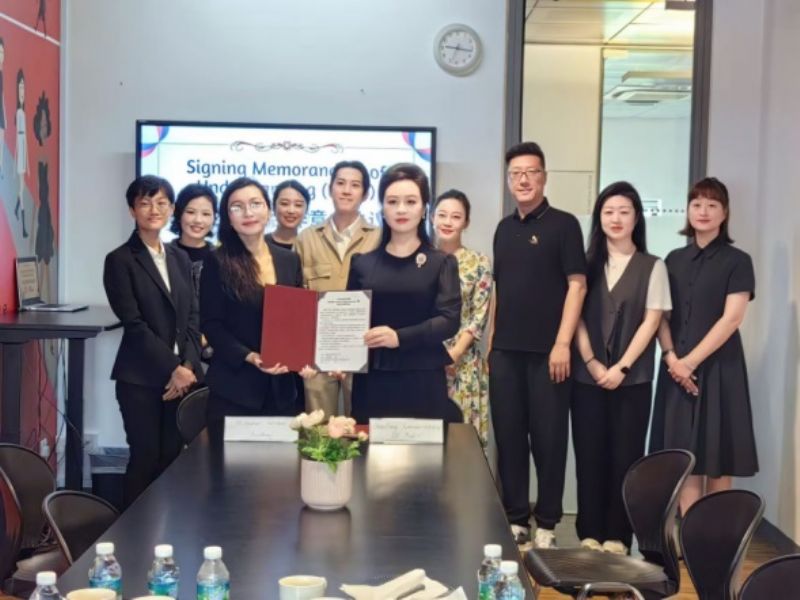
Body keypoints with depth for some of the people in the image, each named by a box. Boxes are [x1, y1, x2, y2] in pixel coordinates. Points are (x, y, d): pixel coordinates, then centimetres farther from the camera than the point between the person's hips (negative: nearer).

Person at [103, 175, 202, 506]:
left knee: (172, 458, 7)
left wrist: (189, 365, -5)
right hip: (141, 377, -5)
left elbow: (192, 317, 10)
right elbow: (133, 323, -10)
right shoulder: (120, 260, -4)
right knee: (145, 458, -1)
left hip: (182, 375, 5)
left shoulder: (180, 259, 13)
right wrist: (172, 368, -13)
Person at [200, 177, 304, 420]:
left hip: (281, 387, 4)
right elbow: (210, 324, -6)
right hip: (233, 387, -4)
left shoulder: (289, 260, 9)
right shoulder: (218, 262, -3)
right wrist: (248, 357, -18)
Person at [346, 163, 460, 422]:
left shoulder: (441, 262, 4)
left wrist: (400, 337, -20)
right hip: (371, 381, 2)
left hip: (423, 381, -1)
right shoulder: (362, 262, 9)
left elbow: (449, 320, -7)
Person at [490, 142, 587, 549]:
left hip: (546, 351, -5)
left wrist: (562, 343, -14)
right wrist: (492, 340, 12)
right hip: (505, 351, 5)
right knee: (509, 438, 7)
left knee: (548, 439, 1)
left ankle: (546, 525, 10)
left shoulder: (563, 224, -2)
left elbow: (576, 284, -7)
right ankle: (515, 520, 17)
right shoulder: (504, 228, 14)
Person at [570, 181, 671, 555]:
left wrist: (621, 367, -11)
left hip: (633, 379, -1)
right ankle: (589, 533, 11)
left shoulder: (652, 267, 4)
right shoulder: (587, 264, 8)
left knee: (625, 456, 1)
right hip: (587, 377, 2)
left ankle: (618, 536, 9)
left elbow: (651, 321, -3)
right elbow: (576, 317, 4)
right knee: (589, 455, 3)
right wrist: (591, 363, -8)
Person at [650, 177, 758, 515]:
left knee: (717, 456, 0)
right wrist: (671, 357, -7)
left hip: (718, 367, -4)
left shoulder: (737, 261, -1)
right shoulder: (674, 260, 12)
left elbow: (731, 318, -10)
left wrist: (693, 360, -14)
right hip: (678, 368, 4)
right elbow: (661, 315, 9)